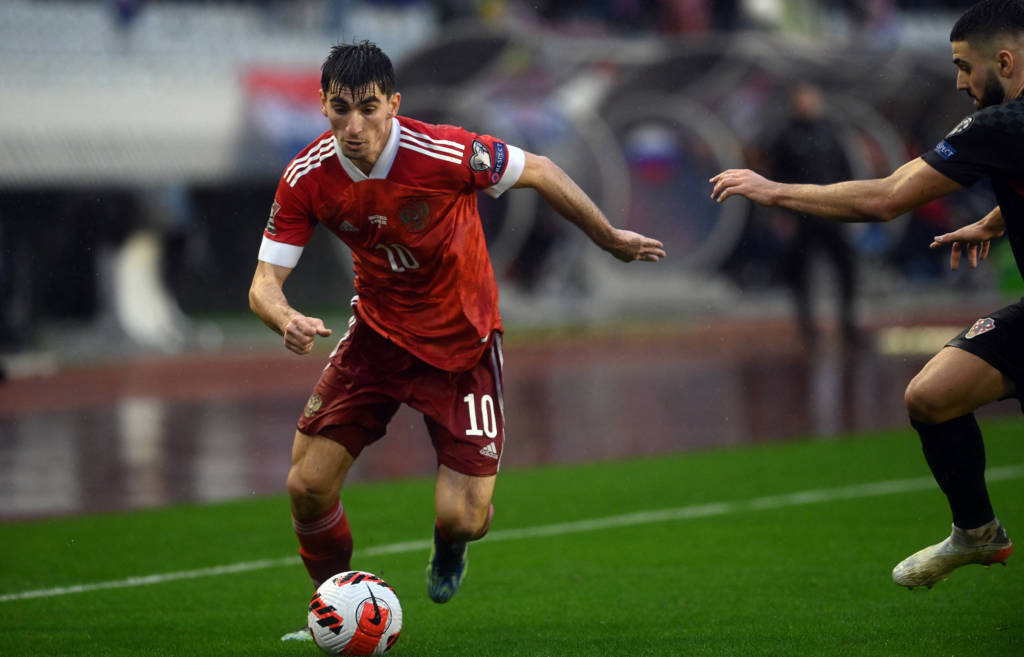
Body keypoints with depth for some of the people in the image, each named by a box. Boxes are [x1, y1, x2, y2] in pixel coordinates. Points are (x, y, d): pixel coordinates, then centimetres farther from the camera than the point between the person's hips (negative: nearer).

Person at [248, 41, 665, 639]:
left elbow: (538, 172, -11)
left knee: (461, 519, -9)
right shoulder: (307, 179, -17)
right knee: (307, 486, -8)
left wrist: (610, 239, 1)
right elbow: (265, 281, -13)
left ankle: (449, 549, 32)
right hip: (378, 333, 3)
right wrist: (287, 320, -38)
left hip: (462, 343, -3)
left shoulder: (443, 153, -27)